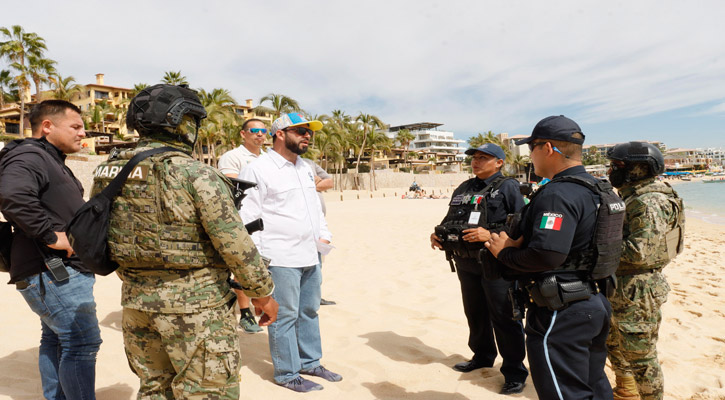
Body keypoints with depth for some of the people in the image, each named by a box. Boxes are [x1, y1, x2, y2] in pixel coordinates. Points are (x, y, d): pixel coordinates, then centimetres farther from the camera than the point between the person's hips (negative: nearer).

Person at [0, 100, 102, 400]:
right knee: (82, 343, -9)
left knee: (55, 341, 18)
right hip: (54, 271, -11)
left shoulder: (52, 161, 21)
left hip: (59, 271, 11)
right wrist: (51, 236, -28)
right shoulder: (29, 156, -13)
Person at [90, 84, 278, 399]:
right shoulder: (198, 176, -17)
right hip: (194, 307, -7)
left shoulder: (110, 172, 3)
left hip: (136, 302, 7)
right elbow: (235, 244, -17)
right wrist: (262, 293, -4)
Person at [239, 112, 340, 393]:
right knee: (284, 316, 1)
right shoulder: (258, 169, -9)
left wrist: (324, 234, 12)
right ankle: (287, 373, 16)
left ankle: (310, 362, 32)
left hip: (311, 256, 8)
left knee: (309, 311, 17)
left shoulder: (306, 168, 17)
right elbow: (247, 216, -11)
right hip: (280, 259, -8)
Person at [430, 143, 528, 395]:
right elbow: (450, 220, 20)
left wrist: (490, 235, -25)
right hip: (465, 262, 7)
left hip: (495, 263, -7)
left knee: (503, 318, 0)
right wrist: (438, 234, 0)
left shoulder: (507, 187, -7)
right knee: (475, 313, 19)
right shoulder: (462, 189, 13)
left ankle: (514, 371, 14)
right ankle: (482, 357, 38)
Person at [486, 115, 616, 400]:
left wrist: (505, 252, -15)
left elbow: (547, 255, -32)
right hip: (594, 305, 11)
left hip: (561, 315, -11)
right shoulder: (595, 188, 10)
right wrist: (520, 244, 3)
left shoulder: (557, 194, -22)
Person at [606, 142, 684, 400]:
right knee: (614, 343, 24)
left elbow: (639, 252, -29)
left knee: (640, 355, 2)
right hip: (620, 288, 11)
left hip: (637, 293, -11)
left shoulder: (649, 204, -22)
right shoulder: (631, 198, 10)